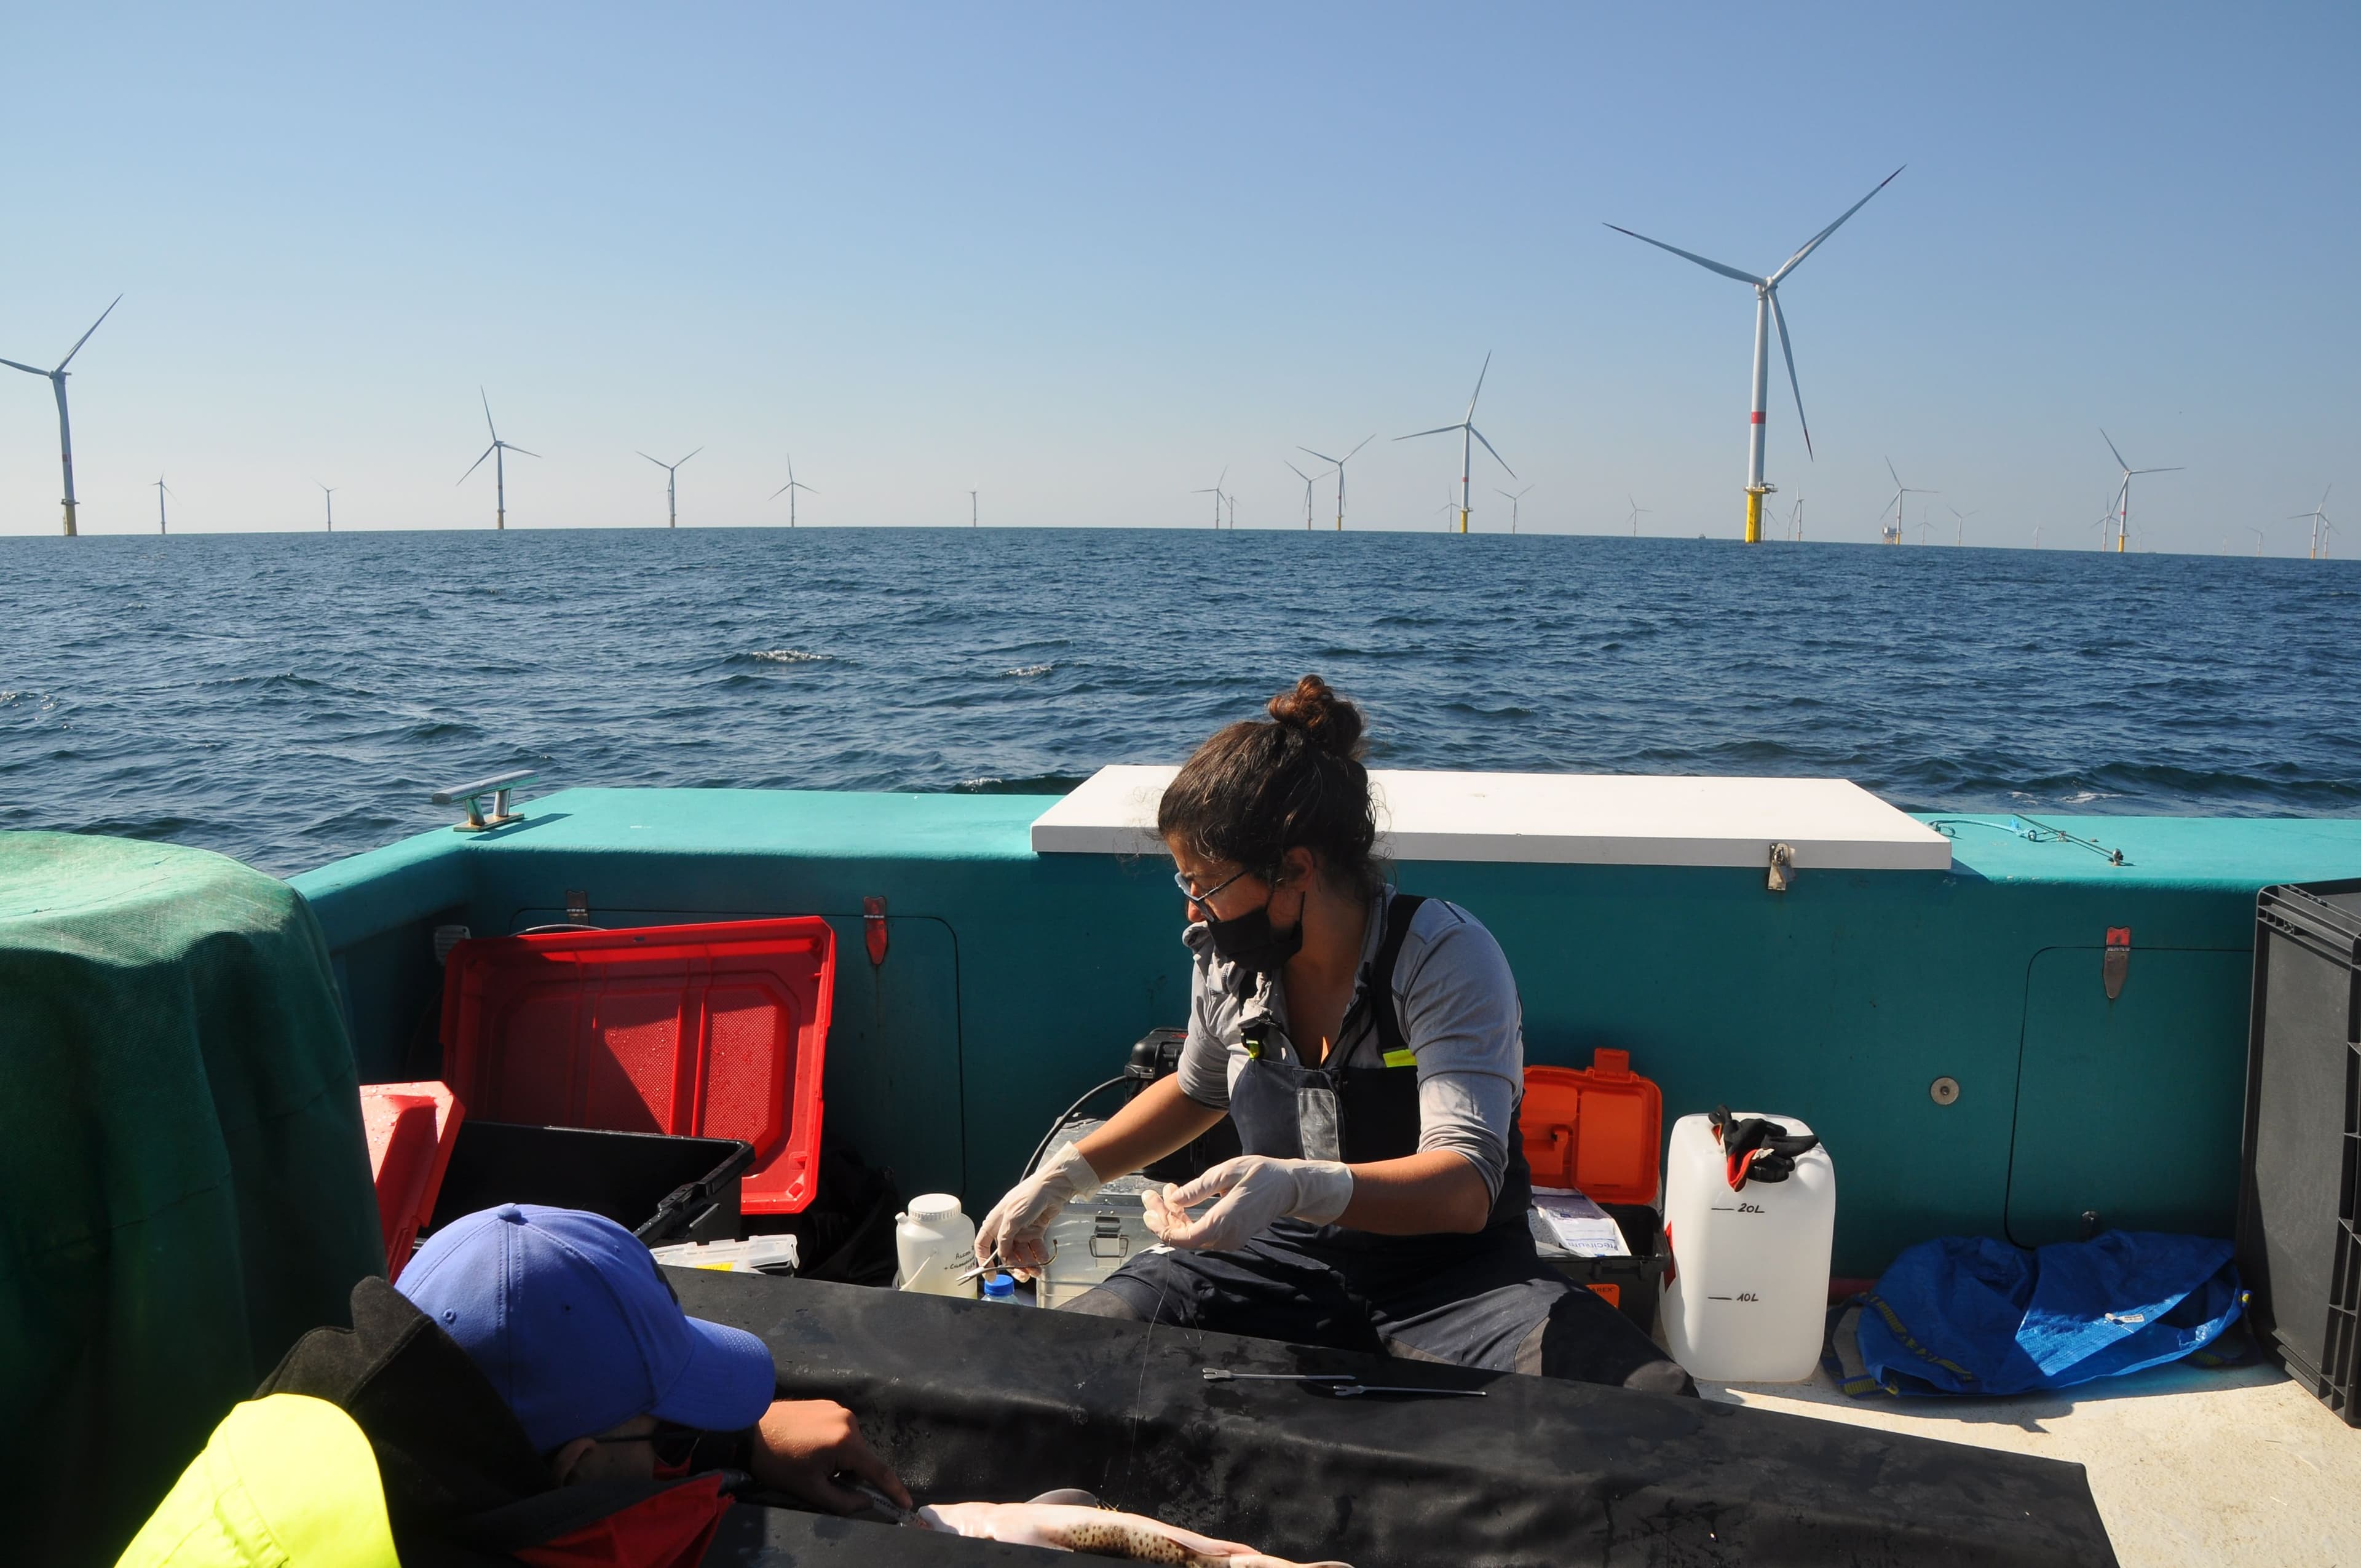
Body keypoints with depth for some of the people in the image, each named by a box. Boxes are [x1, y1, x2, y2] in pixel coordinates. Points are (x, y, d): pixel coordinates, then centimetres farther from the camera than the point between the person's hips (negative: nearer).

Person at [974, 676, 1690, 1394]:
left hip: (1448, 1271, -3)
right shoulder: (1227, 960, 0)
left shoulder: (1446, 954, -18)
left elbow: (1465, 1191, -28)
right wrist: (1063, 1175, 15)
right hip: (1279, 1255, 4)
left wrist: (1299, 1186, -45)